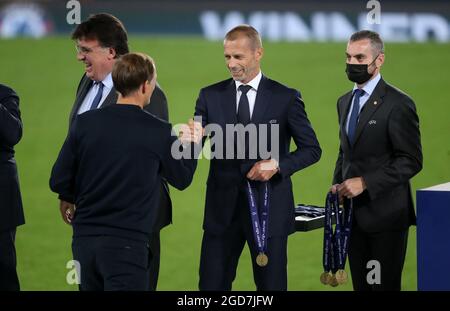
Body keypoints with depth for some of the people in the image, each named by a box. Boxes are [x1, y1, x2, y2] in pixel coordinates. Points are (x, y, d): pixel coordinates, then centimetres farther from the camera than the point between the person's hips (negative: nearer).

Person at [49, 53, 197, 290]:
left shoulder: (85, 123, 0)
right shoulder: (160, 132, -6)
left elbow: (58, 182, 3)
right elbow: (182, 179, 10)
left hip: (84, 238, 4)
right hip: (127, 243, -4)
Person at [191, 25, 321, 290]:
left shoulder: (286, 98, -1)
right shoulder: (210, 96, 4)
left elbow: (312, 149, 1)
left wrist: (278, 164, -16)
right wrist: (194, 137, -26)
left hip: (269, 206, -2)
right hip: (223, 206, 2)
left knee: (271, 286, 6)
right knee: (211, 285, 3)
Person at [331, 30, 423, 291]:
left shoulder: (398, 104, -11)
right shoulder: (345, 102, 14)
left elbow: (411, 161, -15)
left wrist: (365, 182, -20)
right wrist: (338, 183, 5)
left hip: (385, 212, -7)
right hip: (354, 212, 7)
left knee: (385, 286, -3)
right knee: (361, 286, 9)